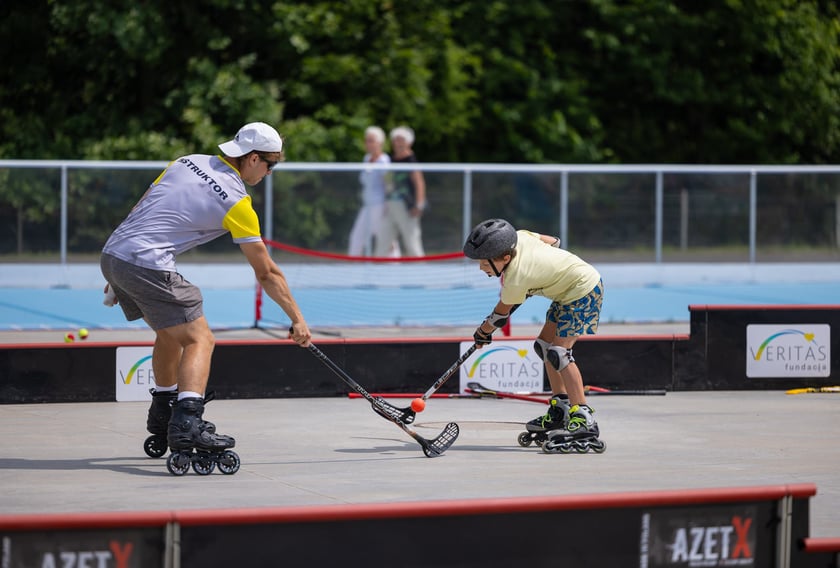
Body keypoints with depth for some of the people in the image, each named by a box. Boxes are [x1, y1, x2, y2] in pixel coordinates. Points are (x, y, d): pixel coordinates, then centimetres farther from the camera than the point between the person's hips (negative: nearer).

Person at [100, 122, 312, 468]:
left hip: (112, 254, 8)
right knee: (199, 339, -6)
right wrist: (297, 319, 8)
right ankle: (187, 426, -24)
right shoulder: (236, 202, -6)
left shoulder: (188, 162, 14)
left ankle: (163, 414, 38)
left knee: (171, 332, 26)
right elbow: (266, 274, -1)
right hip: (148, 266, -8)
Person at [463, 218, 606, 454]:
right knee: (544, 345, 13)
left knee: (558, 352, -21)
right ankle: (560, 411, 21)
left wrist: (483, 333, 9)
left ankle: (584, 422, -27)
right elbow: (553, 242, 10)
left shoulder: (516, 280, -28)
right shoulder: (518, 237, -8)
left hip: (583, 292, -11)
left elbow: (500, 315, -10)